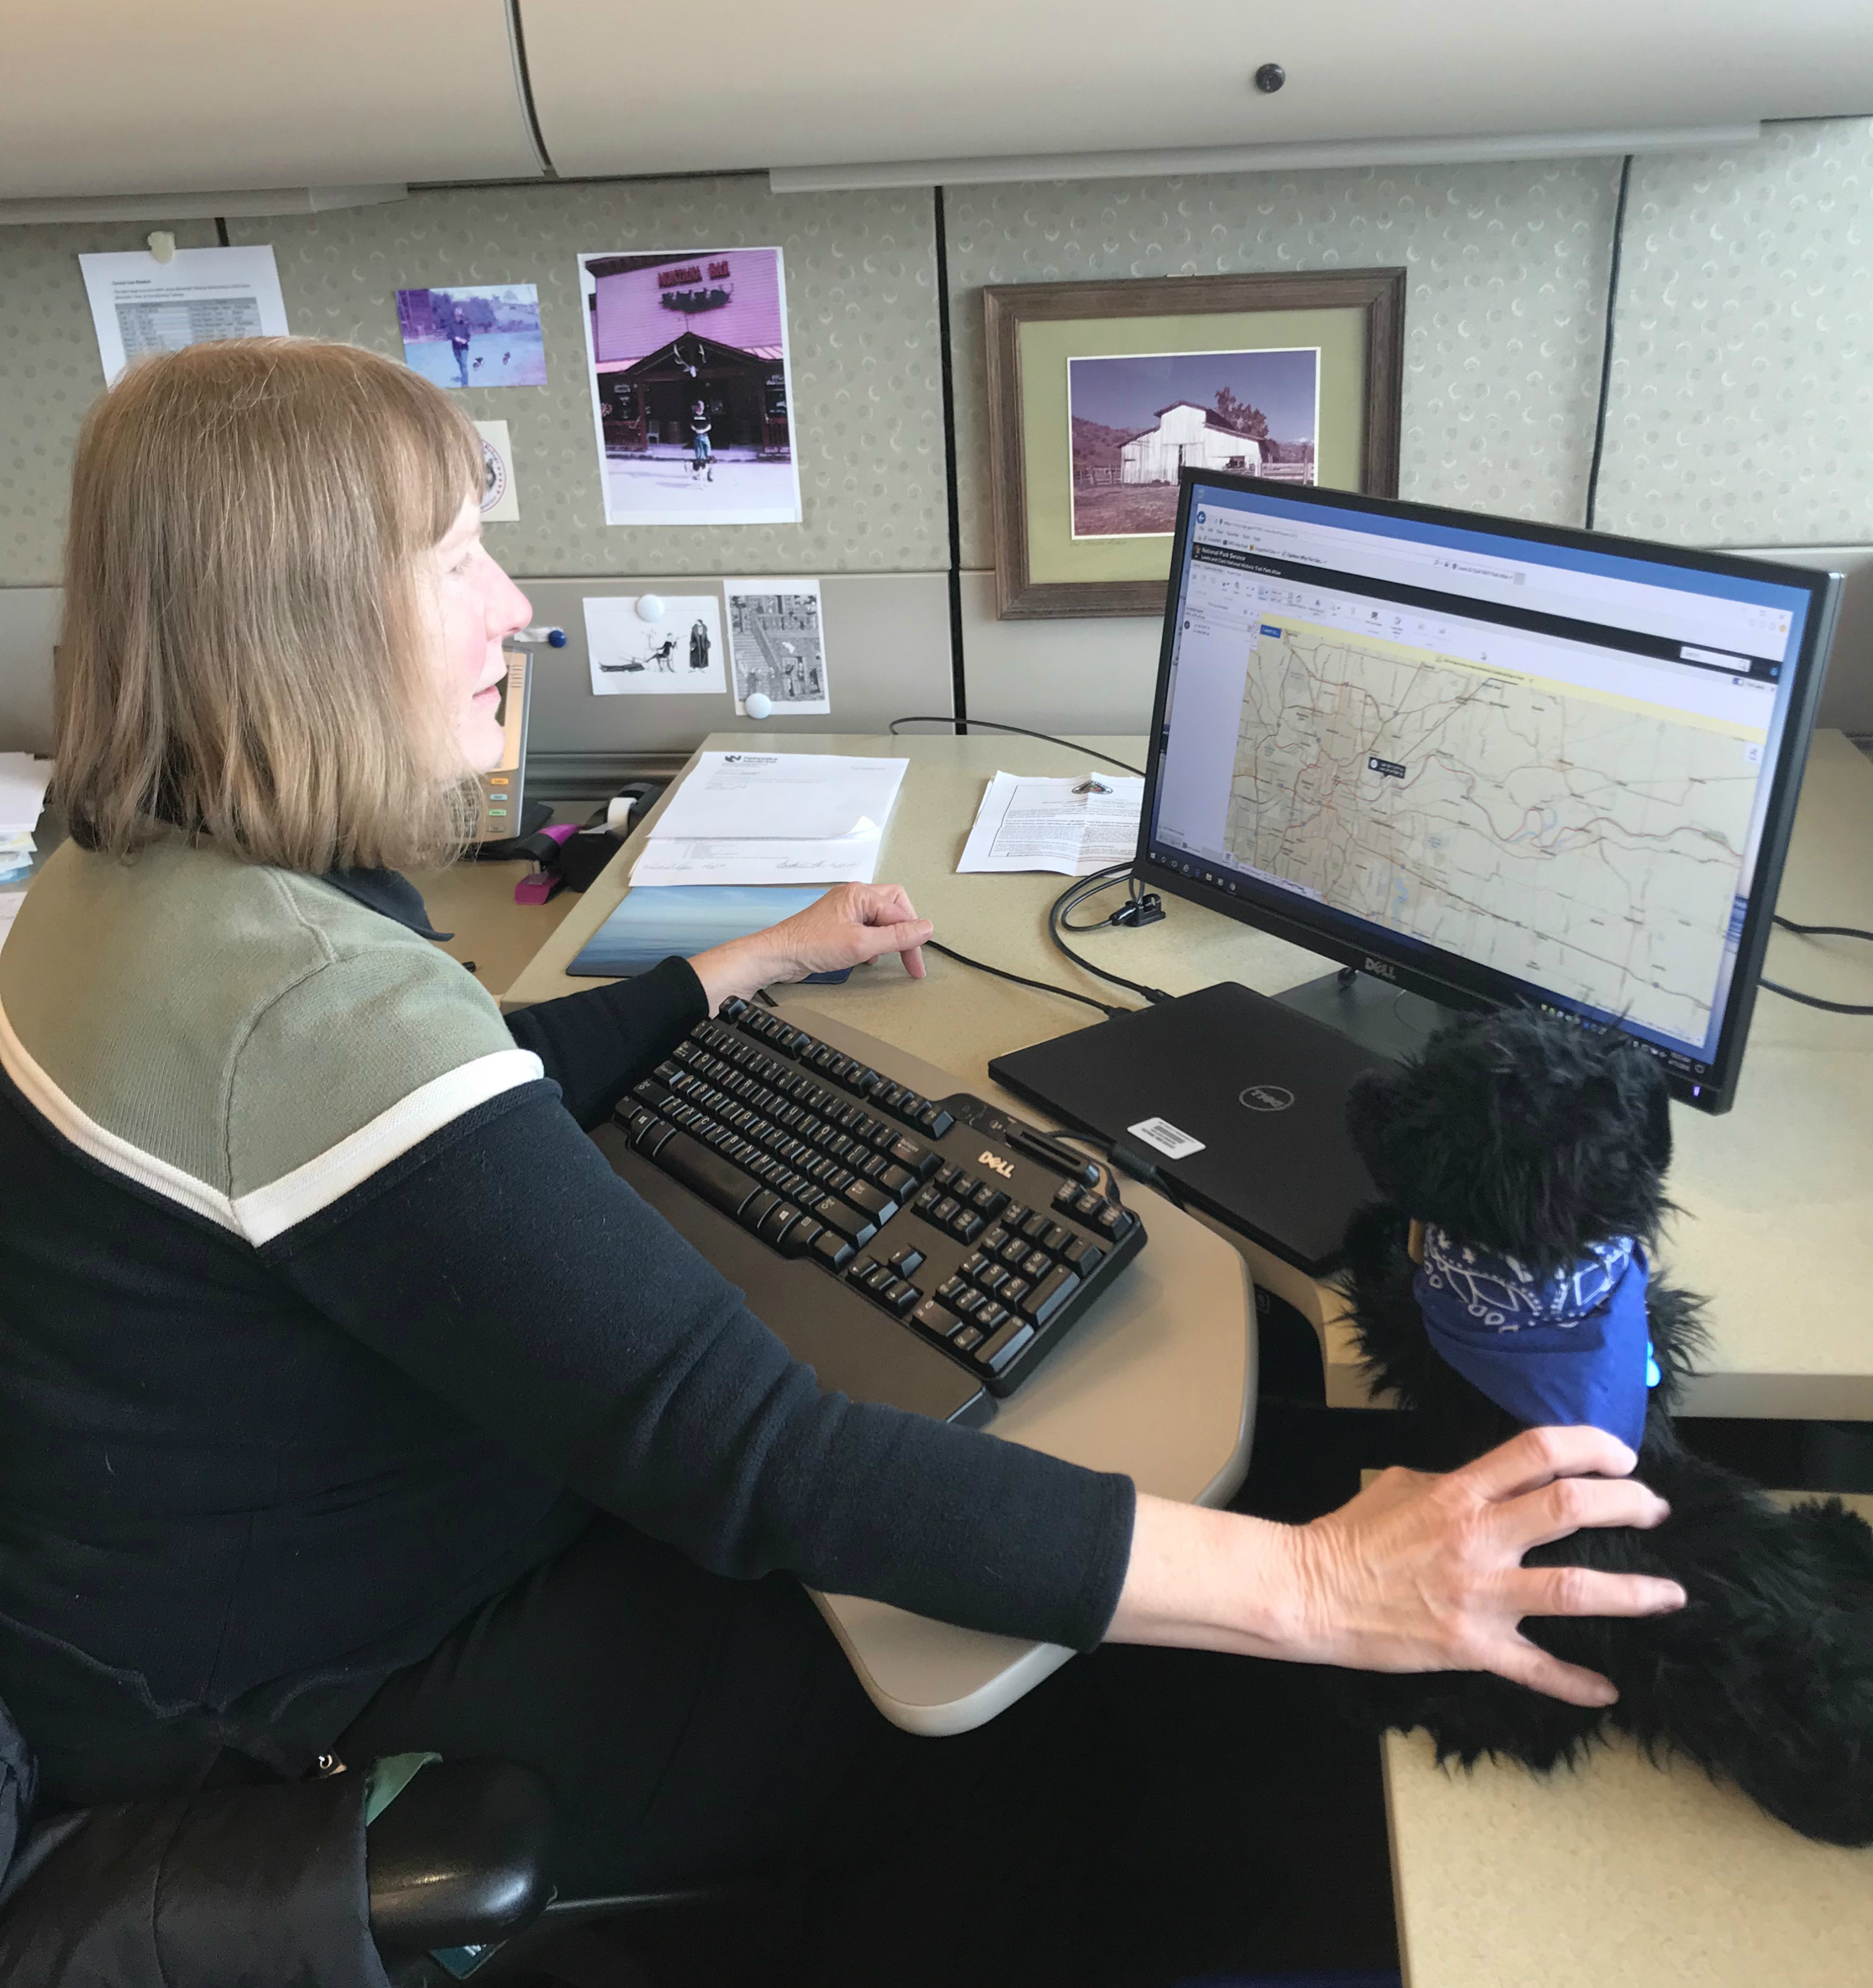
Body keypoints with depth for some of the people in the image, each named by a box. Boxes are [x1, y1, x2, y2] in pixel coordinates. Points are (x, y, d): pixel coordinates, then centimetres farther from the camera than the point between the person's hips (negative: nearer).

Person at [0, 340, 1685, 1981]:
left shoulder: (150, 871, -2)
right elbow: (748, 1462, -38)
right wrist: (1312, 1583, -35)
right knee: (1041, 1689, 0)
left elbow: (473, 1095, 12)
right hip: (302, 1727, -8)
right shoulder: (311, 1002, -35)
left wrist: (763, 962, 20)